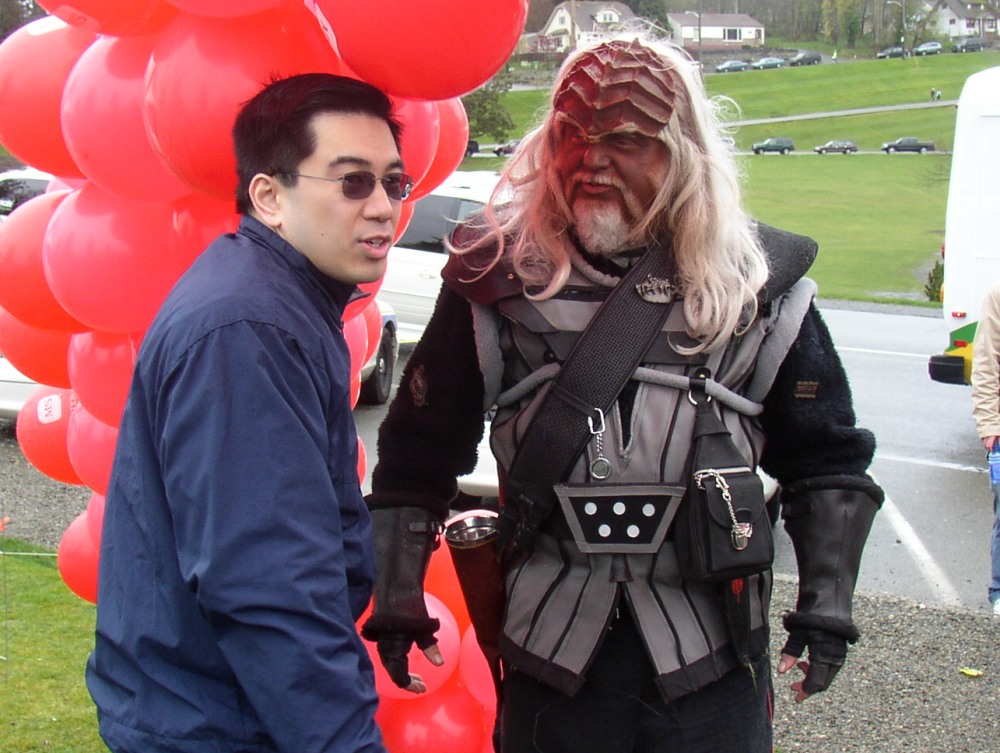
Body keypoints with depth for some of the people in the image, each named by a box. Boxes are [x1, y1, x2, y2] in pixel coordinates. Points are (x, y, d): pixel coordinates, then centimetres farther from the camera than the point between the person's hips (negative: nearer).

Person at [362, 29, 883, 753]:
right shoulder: (499, 277, -4)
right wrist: (397, 599, 1)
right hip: (551, 648, 0)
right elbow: (417, 454, 4)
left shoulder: (759, 282, -2)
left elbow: (828, 461, 7)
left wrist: (826, 603, 1)